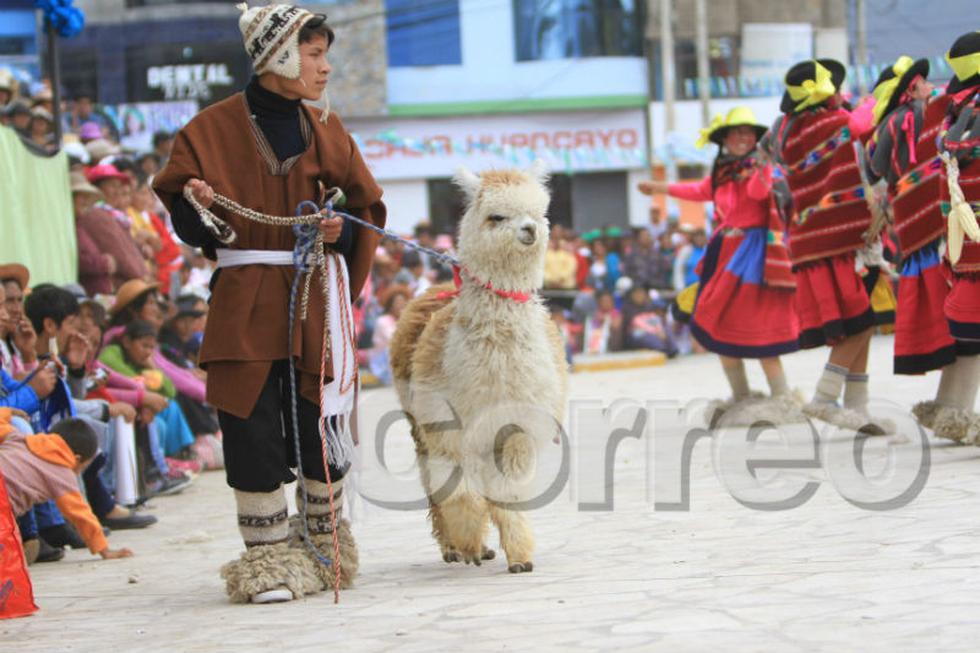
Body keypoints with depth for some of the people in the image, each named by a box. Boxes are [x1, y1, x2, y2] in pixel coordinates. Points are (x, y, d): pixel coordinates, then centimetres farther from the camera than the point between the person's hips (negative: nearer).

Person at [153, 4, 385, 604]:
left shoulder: (326, 131, 11)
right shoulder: (213, 129, 0)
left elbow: (366, 210, 15)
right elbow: (188, 225, 2)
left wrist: (341, 229, -6)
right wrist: (199, 209, -20)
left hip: (316, 300, 3)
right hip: (245, 302, -3)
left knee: (323, 427, 3)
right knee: (254, 433, -6)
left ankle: (327, 548, 21)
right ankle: (268, 558, 4)